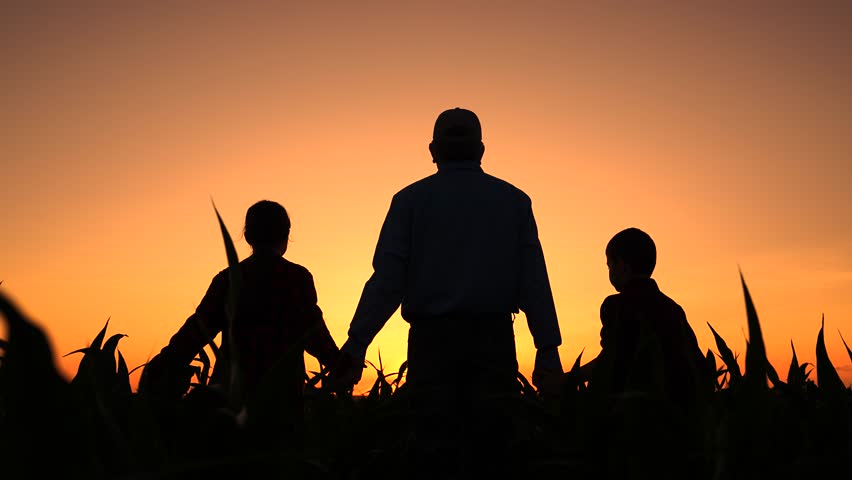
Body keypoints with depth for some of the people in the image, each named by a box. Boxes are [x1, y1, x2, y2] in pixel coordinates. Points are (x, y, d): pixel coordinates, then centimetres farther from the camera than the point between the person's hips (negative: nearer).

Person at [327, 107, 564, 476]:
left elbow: (386, 280, -5)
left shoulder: (411, 200, 3)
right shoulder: (514, 200, 7)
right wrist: (548, 351, 1)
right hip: (493, 337, 1)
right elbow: (534, 282, 1)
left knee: (436, 449, 6)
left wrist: (356, 347, -4)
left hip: (432, 338, -1)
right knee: (491, 446, 8)